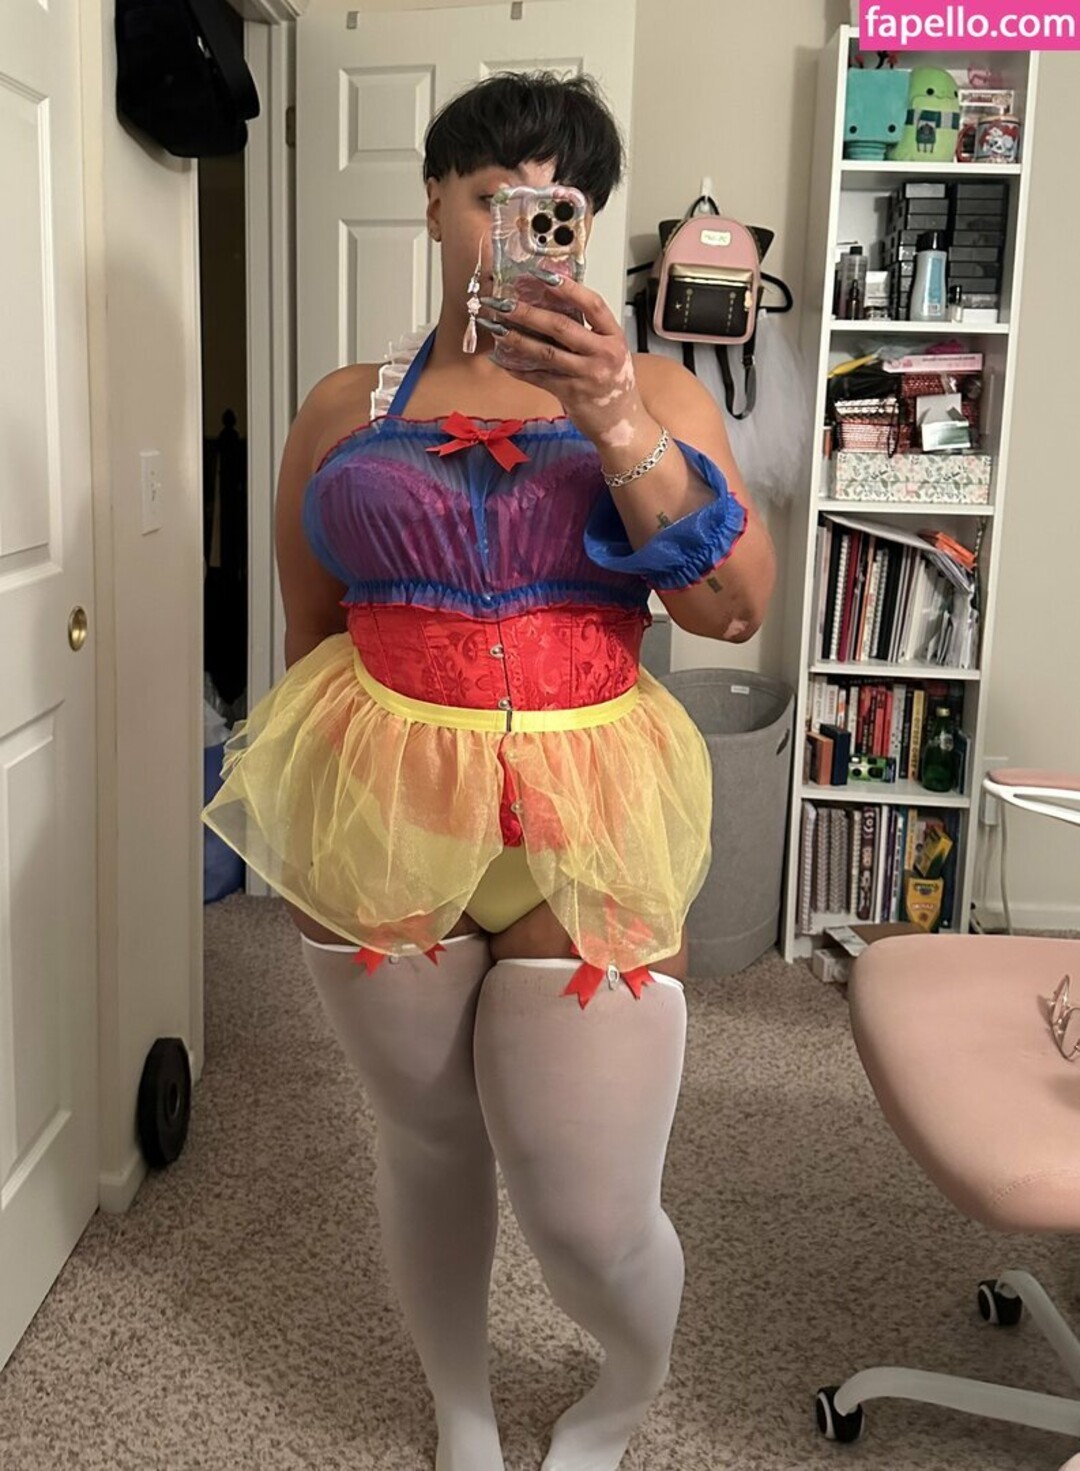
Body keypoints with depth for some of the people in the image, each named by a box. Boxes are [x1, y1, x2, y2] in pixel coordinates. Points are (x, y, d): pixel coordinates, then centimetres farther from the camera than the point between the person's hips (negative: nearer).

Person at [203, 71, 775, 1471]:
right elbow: (306, 631, 14)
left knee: (590, 1218, -1)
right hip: (380, 811, 2)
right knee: (427, 1145, 15)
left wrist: (618, 424, -20)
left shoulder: (652, 391, 5)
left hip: (586, 820, -1)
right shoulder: (348, 407, 8)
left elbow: (735, 608, -9)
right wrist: (306, 807, 17)